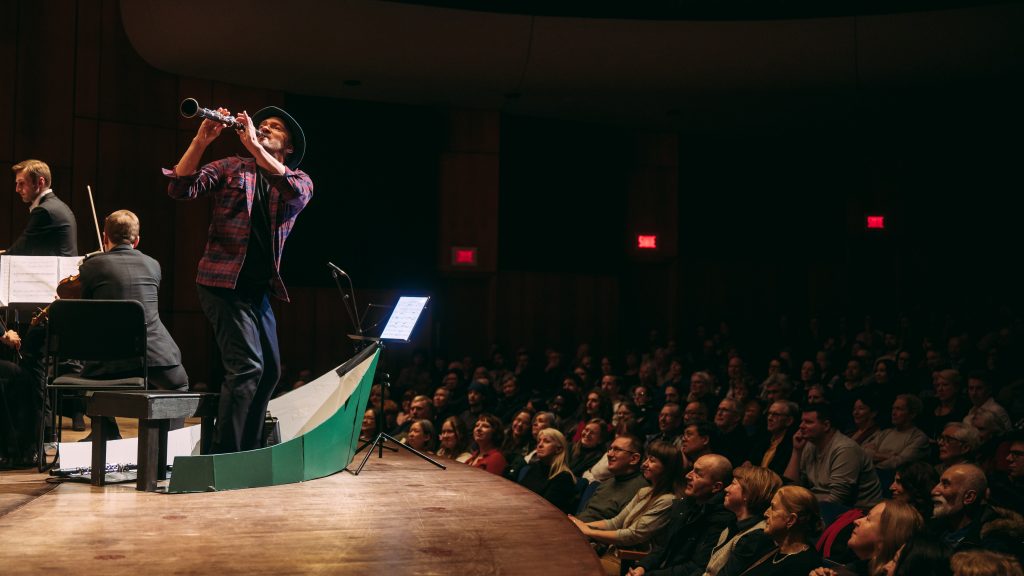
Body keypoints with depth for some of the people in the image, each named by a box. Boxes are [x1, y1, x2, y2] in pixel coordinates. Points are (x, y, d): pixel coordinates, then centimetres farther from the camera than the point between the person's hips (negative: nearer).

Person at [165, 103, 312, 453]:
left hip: (260, 289, 5)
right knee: (246, 365, -17)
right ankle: (224, 455, -13)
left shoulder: (300, 179, 11)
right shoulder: (231, 168, 6)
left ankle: (247, 452, 26)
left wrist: (253, 145, -22)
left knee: (269, 370, 13)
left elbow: (296, 191, -16)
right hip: (224, 282, -5)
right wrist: (201, 140, -18)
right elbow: (180, 189, -8)